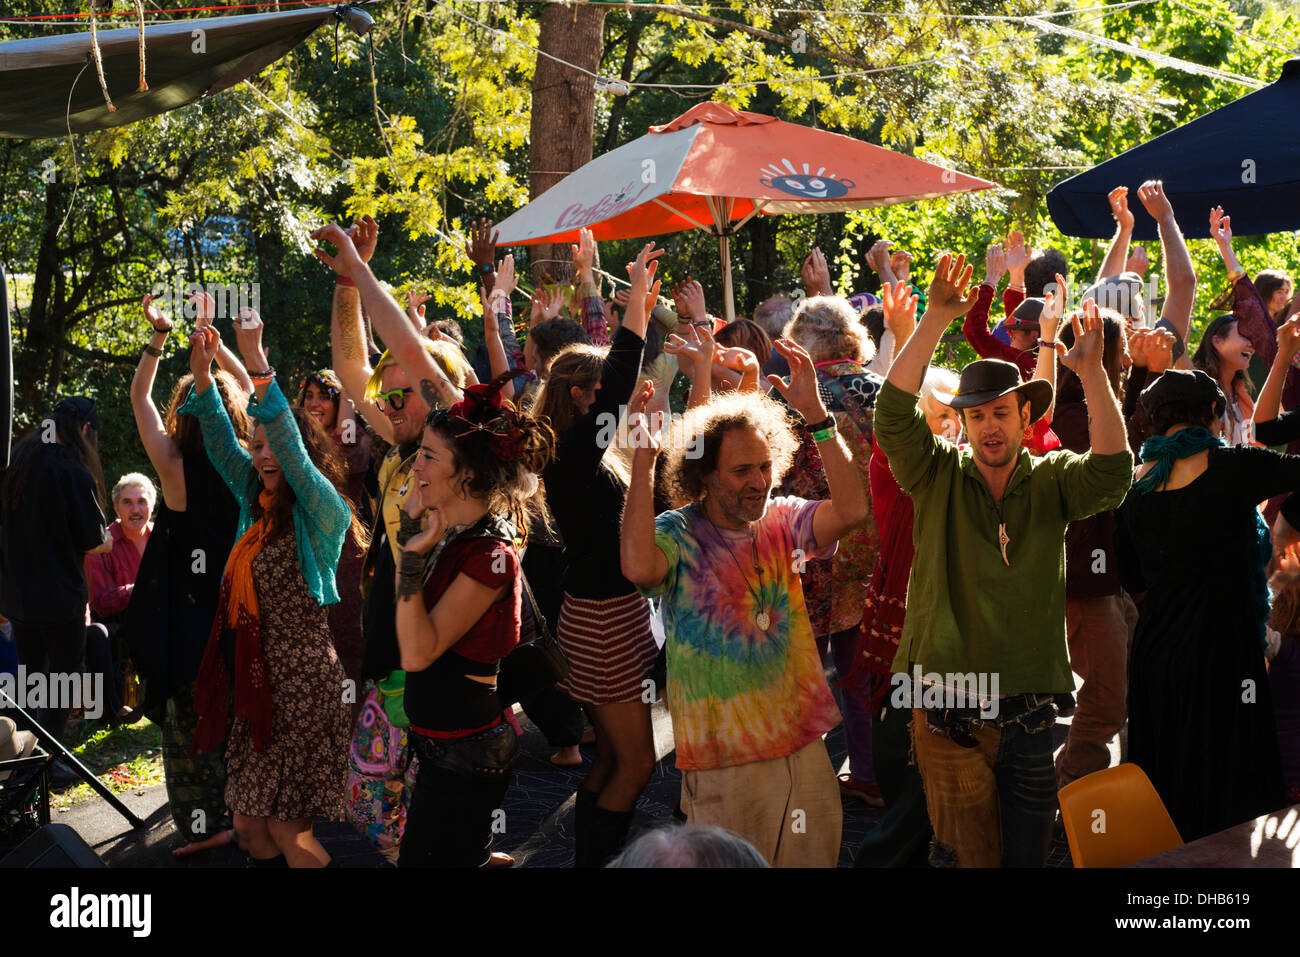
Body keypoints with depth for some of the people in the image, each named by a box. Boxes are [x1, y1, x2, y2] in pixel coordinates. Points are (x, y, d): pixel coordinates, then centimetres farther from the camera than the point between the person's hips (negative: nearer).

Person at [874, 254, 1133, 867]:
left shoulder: (1051, 481, 4)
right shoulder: (938, 477, 1)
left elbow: (1112, 471, -15)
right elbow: (894, 413, -13)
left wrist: (1091, 373, -25)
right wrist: (938, 317, -21)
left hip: (1029, 711, 2)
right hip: (947, 707, -1)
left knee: (1026, 855, 11)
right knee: (970, 856, 4)